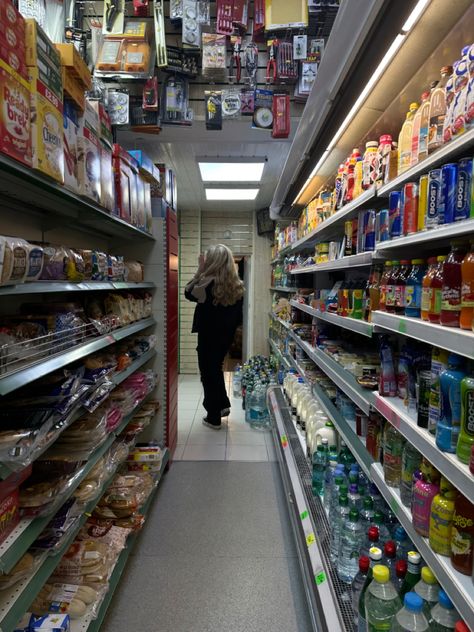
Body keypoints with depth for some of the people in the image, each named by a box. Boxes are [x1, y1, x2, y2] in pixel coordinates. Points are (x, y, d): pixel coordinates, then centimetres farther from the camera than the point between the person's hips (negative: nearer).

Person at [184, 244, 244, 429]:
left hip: (209, 335, -6)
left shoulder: (209, 282, -21)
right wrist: (230, 328, 16)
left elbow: (189, 293, -4)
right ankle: (223, 404, 33)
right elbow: (238, 315, 5)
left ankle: (213, 418, 16)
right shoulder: (236, 285, -2)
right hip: (227, 334, 6)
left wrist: (200, 270, -5)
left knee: (208, 373, 8)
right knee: (216, 368, 26)